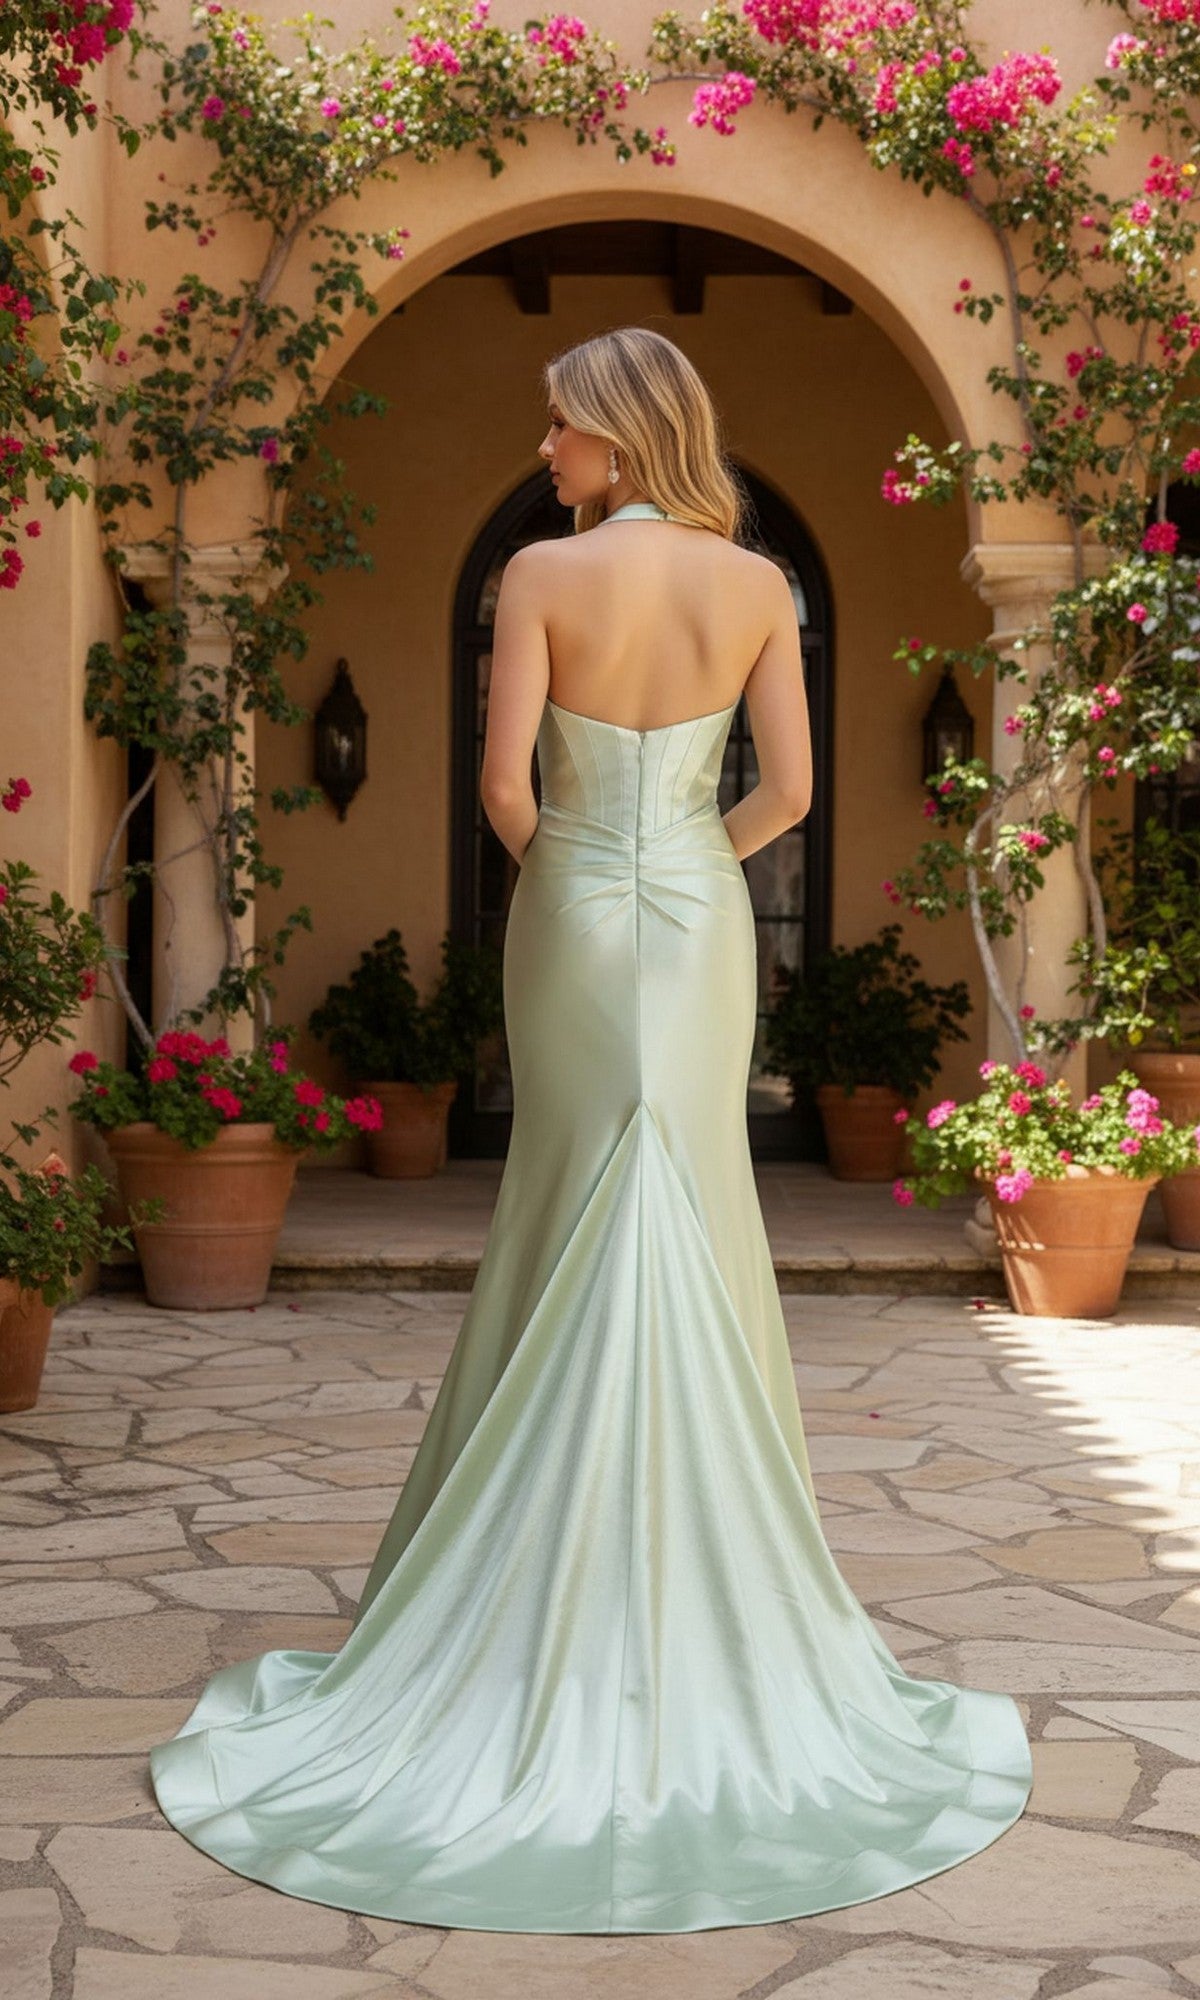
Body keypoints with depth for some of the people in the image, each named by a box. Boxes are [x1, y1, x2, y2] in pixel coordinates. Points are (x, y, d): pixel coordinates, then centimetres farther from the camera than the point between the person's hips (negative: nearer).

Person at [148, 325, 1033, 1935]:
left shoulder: (544, 574, -10)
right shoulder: (754, 583, -2)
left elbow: (504, 785, -12)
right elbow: (788, 790, -3)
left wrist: (558, 868, 8)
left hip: (574, 915, -2)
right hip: (701, 920, 2)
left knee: (574, 1217, 9)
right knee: (695, 1220, 10)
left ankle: (557, 1572, 16)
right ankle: (708, 1547, 16)